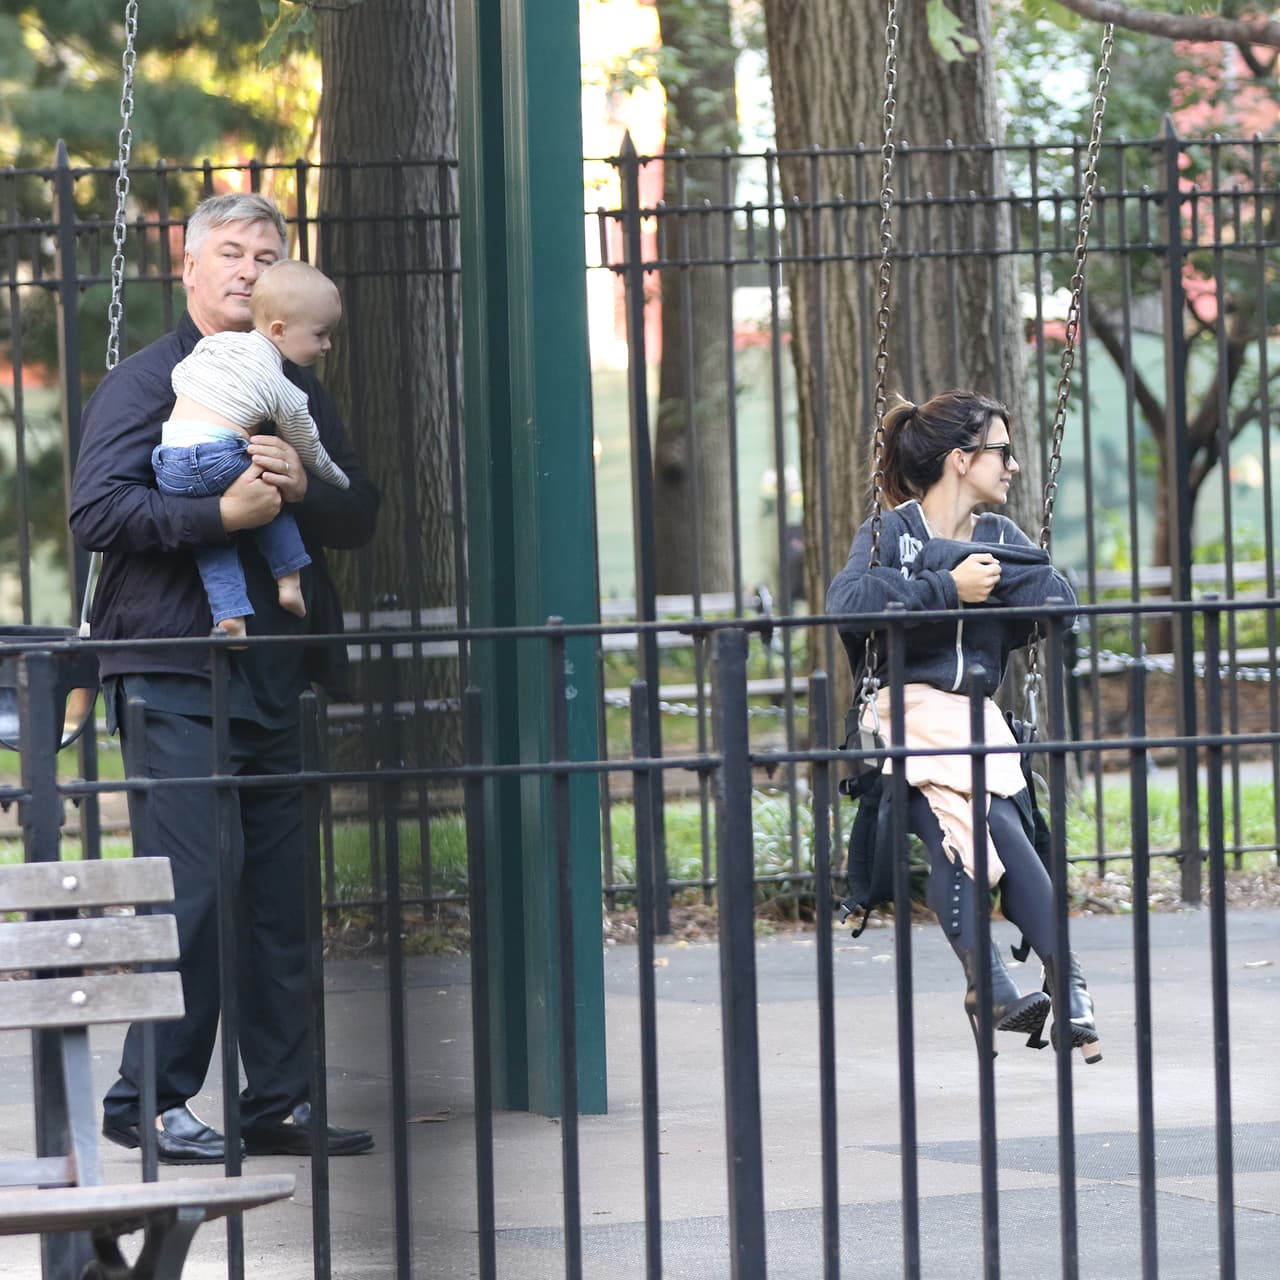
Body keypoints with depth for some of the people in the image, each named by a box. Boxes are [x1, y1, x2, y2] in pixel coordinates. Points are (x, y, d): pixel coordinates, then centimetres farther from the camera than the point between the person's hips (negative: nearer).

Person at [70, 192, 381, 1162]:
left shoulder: (298, 390, 19)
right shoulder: (143, 382, 2)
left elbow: (360, 516, 14)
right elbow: (96, 510, -10)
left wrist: (302, 489, -8)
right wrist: (220, 513, -18)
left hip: (276, 673, 6)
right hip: (173, 673, -6)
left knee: (282, 892, 6)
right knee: (195, 881, -11)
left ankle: (280, 1100, 12)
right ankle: (151, 1097, -3)